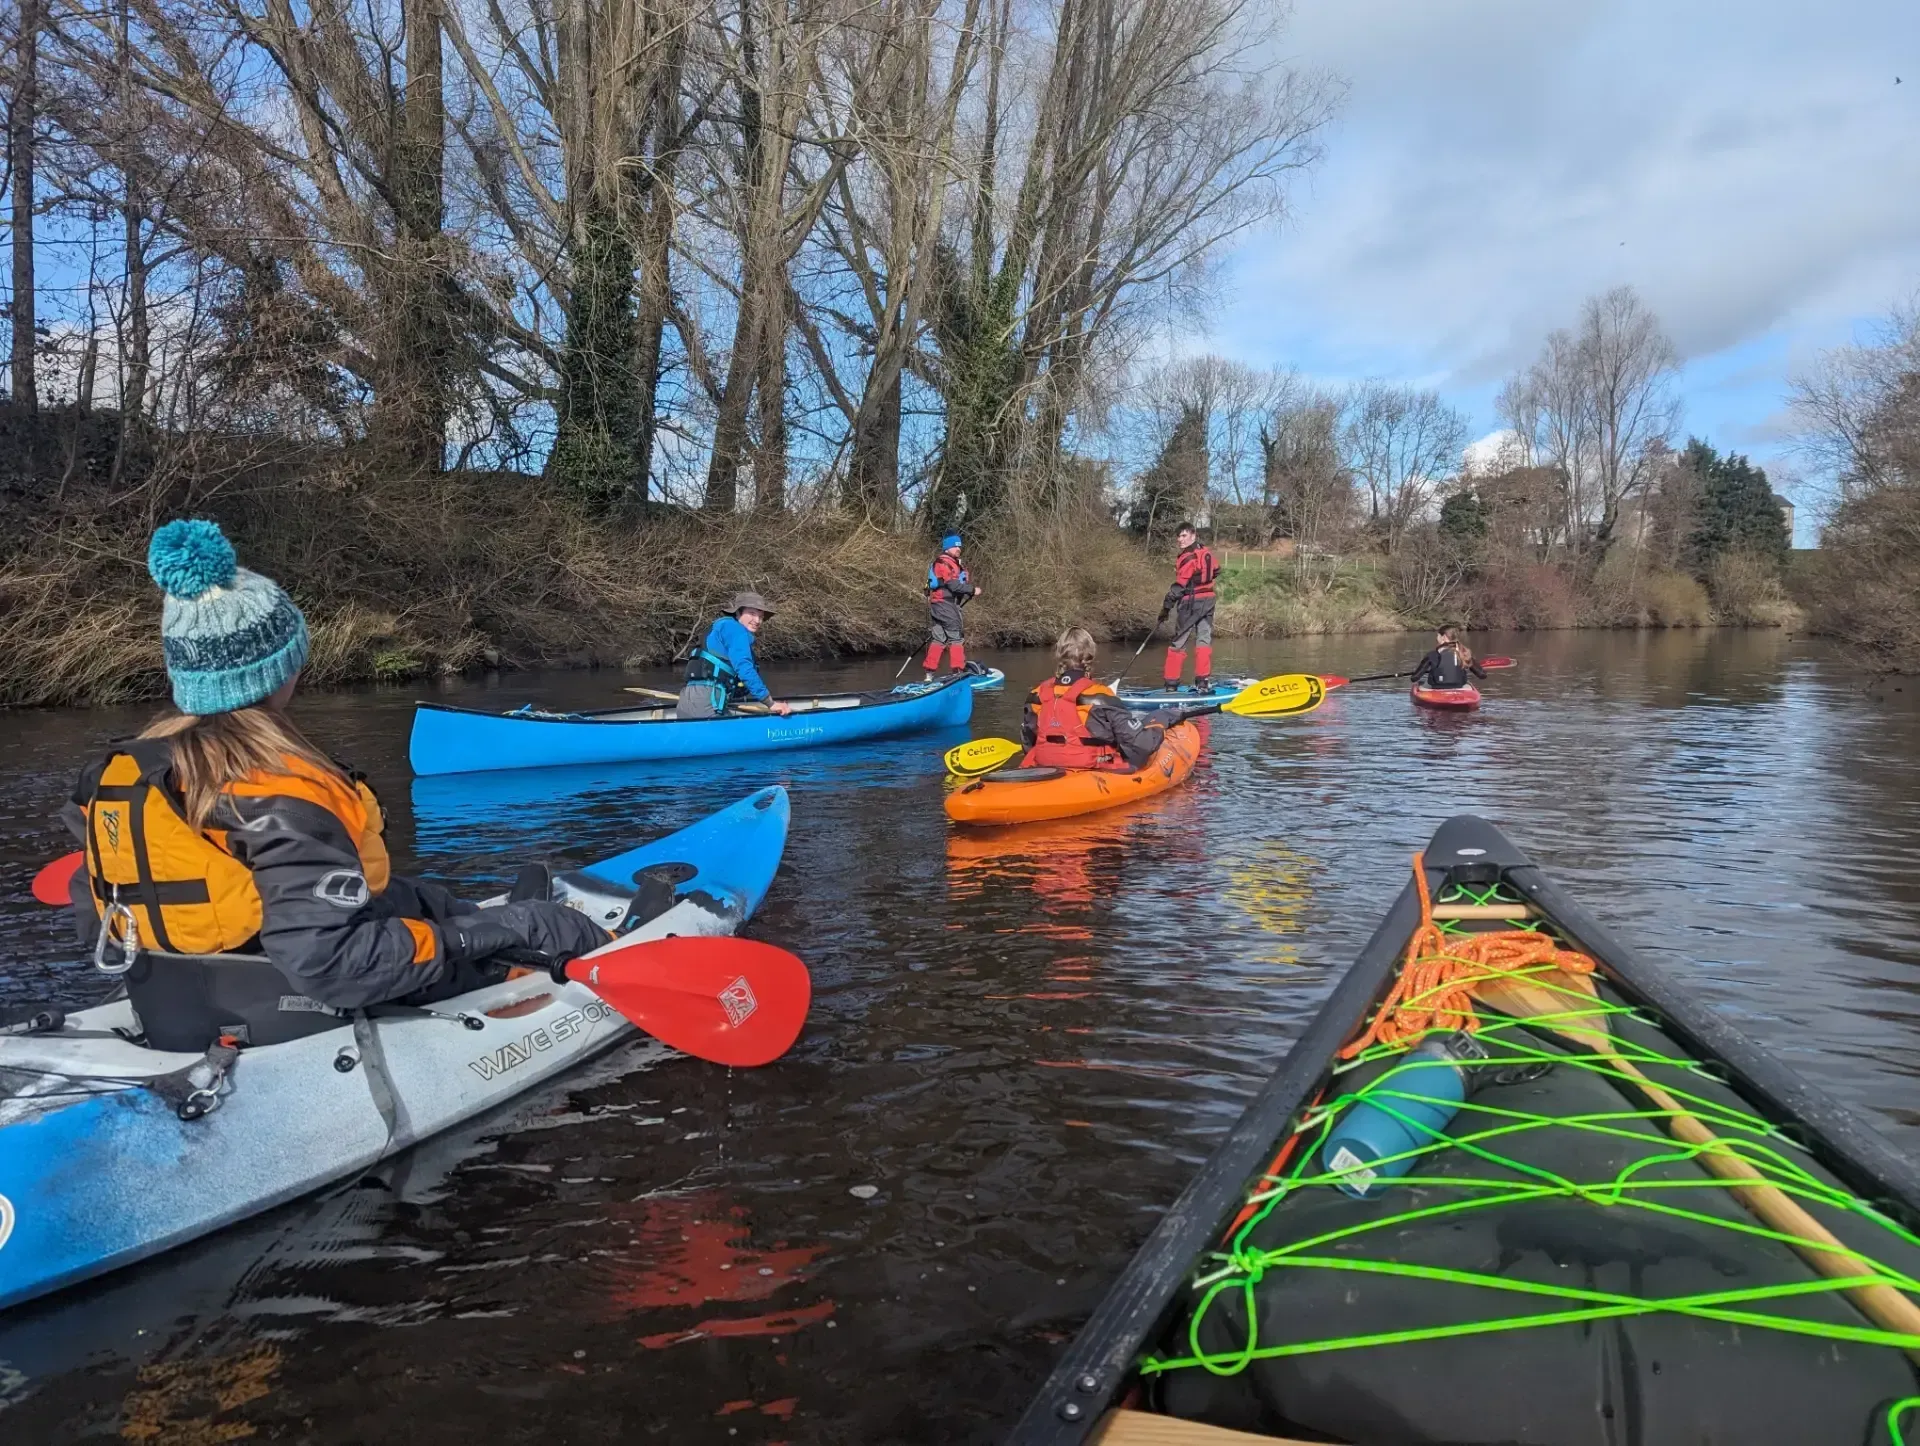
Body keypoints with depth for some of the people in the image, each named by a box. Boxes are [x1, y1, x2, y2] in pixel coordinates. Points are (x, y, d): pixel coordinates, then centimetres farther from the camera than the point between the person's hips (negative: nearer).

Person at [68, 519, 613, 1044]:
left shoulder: (120, 776, -5)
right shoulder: (282, 797, -29)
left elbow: (95, 922, 6)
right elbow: (331, 964, -33)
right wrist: (462, 939, -21)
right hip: (304, 1026, -8)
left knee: (414, 897, 25)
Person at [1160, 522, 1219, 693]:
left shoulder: (1188, 558, -18)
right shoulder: (1207, 551, 6)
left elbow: (1179, 586, -19)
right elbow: (1216, 571, 22)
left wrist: (1166, 608, -15)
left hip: (1190, 603, -7)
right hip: (1208, 600, 7)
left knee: (1179, 642, 0)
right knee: (1204, 639, 7)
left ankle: (1171, 683, 2)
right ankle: (1204, 682, 3)